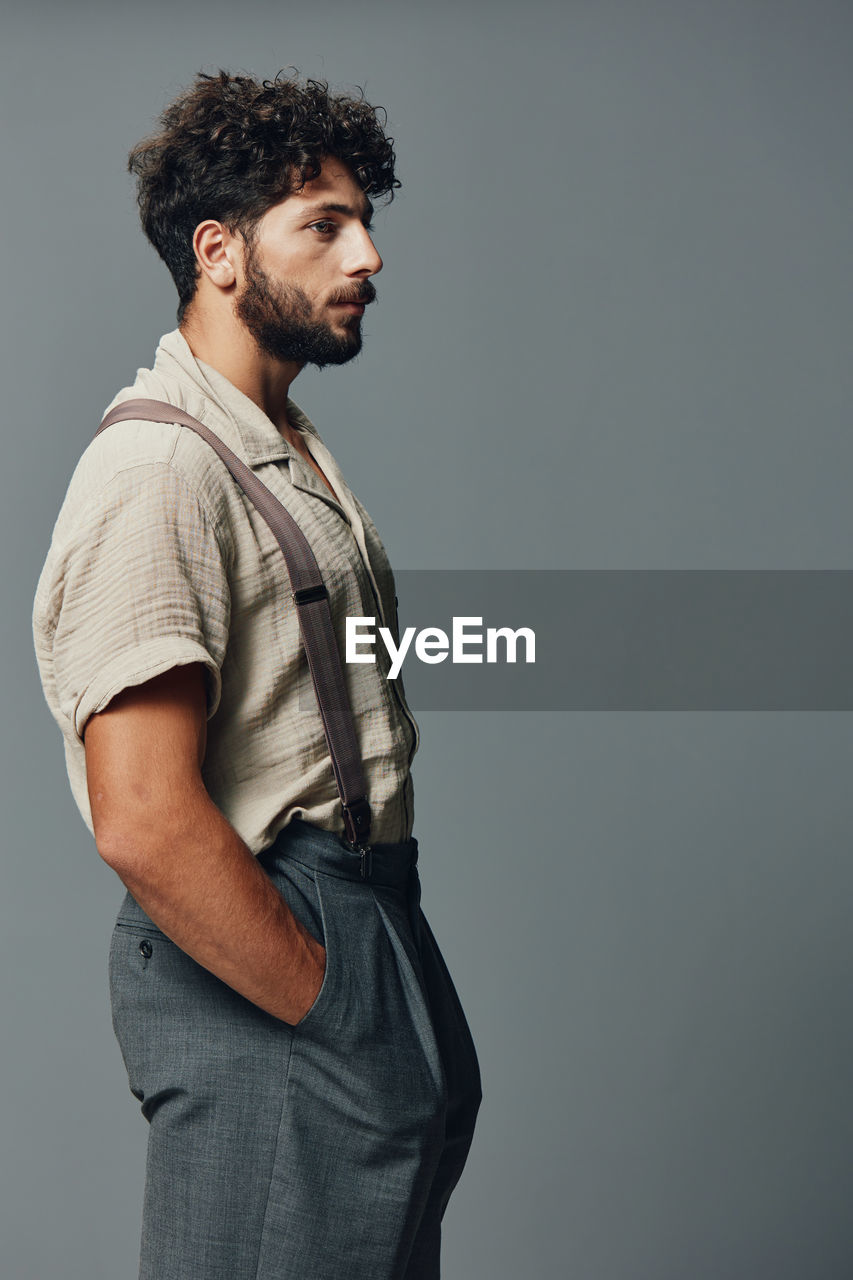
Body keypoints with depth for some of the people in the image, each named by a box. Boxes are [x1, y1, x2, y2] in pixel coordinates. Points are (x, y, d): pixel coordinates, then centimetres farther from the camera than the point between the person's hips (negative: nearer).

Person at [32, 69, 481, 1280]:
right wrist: (331, 1008, -16)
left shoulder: (294, 451, 15)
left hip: (368, 920, 10)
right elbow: (147, 824, -25)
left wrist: (390, 975, 11)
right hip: (253, 966, -10)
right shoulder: (157, 472, -18)